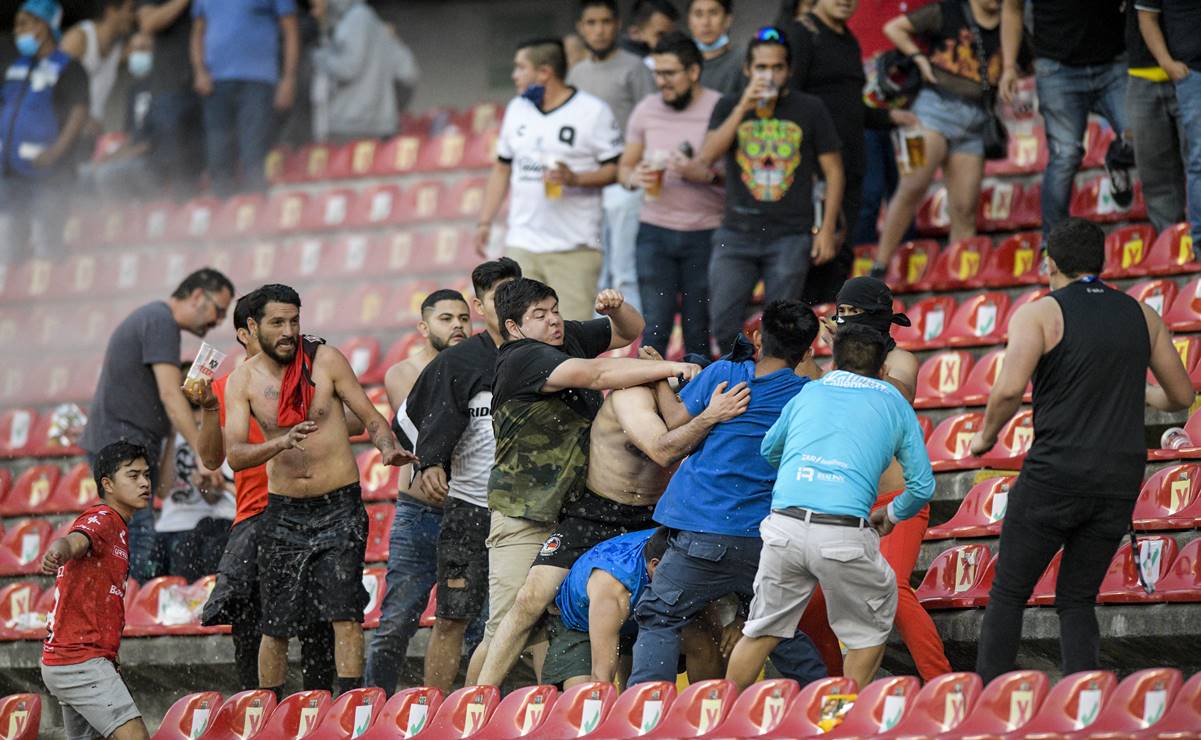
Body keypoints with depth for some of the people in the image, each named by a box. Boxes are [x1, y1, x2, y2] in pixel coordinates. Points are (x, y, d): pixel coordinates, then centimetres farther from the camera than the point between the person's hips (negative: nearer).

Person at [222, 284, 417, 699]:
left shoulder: (325, 361, -3)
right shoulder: (243, 381, -1)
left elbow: (371, 418, 0)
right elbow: (235, 455, -10)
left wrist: (388, 448, -22)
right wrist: (282, 443, -29)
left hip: (339, 507, -2)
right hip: (284, 510, 2)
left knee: (344, 613, -12)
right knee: (275, 625, 6)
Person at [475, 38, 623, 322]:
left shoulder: (593, 112, -4)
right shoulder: (516, 110, 14)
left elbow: (616, 169, -5)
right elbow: (502, 168, 19)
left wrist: (574, 178, -21)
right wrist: (484, 222, 12)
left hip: (574, 248, -5)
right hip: (522, 244, 5)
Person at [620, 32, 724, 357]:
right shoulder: (646, 110, 7)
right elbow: (624, 167, 15)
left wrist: (703, 174, -23)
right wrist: (634, 177, -8)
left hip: (705, 235, -3)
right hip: (655, 230, 3)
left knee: (698, 331, 2)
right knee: (655, 327, -2)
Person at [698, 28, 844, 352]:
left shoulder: (809, 110, 3)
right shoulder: (729, 108, 7)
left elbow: (833, 172, 5)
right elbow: (708, 156, -9)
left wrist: (827, 230, -3)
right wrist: (744, 108, -15)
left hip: (790, 238, -1)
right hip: (736, 236, 1)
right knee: (723, 323, -5)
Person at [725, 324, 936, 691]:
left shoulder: (809, 393, 23)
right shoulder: (894, 403, 17)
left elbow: (769, 451, 37)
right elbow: (922, 485, 17)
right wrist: (892, 515, 37)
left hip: (784, 527, 3)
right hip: (844, 534, -3)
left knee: (762, 631, 18)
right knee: (870, 629, 19)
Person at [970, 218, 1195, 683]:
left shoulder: (1039, 314, -4)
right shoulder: (1141, 316, 10)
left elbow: (1009, 389, -19)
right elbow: (1181, 396, 17)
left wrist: (986, 436, -1)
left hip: (1055, 475, -4)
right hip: (1120, 483, 4)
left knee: (1008, 594, 7)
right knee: (1077, 601, 13)